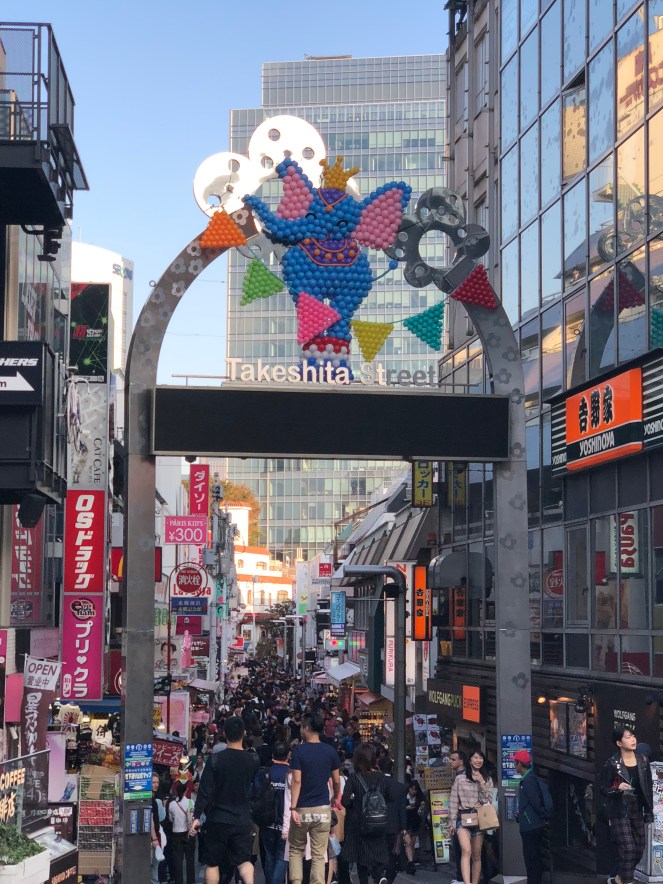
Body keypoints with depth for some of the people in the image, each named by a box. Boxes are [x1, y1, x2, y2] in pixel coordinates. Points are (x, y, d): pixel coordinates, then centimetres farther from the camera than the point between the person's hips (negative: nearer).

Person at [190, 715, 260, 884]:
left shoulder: (215, 759, -11)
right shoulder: (253, 760, -3)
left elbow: (205, 790, -11)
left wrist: (196, 817, -6)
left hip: (218, 819, -2)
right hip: (243, 820, 2)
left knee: (212, 863, 11)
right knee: (244, 860, 5)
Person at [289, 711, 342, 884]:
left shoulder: (299, 751, -8)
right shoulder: (330, 751, 3)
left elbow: (297, 781, -14)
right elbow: (336, 781, 9)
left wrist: (293, 808, -14)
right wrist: (336, 799, 27)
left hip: (302, 810, -2)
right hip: (323, 810, 2)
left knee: (296, 850, 15)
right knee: (319, 855, 3)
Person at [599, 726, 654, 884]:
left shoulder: (643, 760, 3)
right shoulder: (612, 764, -12)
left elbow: (648, 788, 9)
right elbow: (602, 789, -7)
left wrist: (649, 812, 7)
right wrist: (617, 788, -27)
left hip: (637, 810, 6)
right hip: (619, 812, -6)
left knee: (639, 848, 9)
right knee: (627, 848, -12)